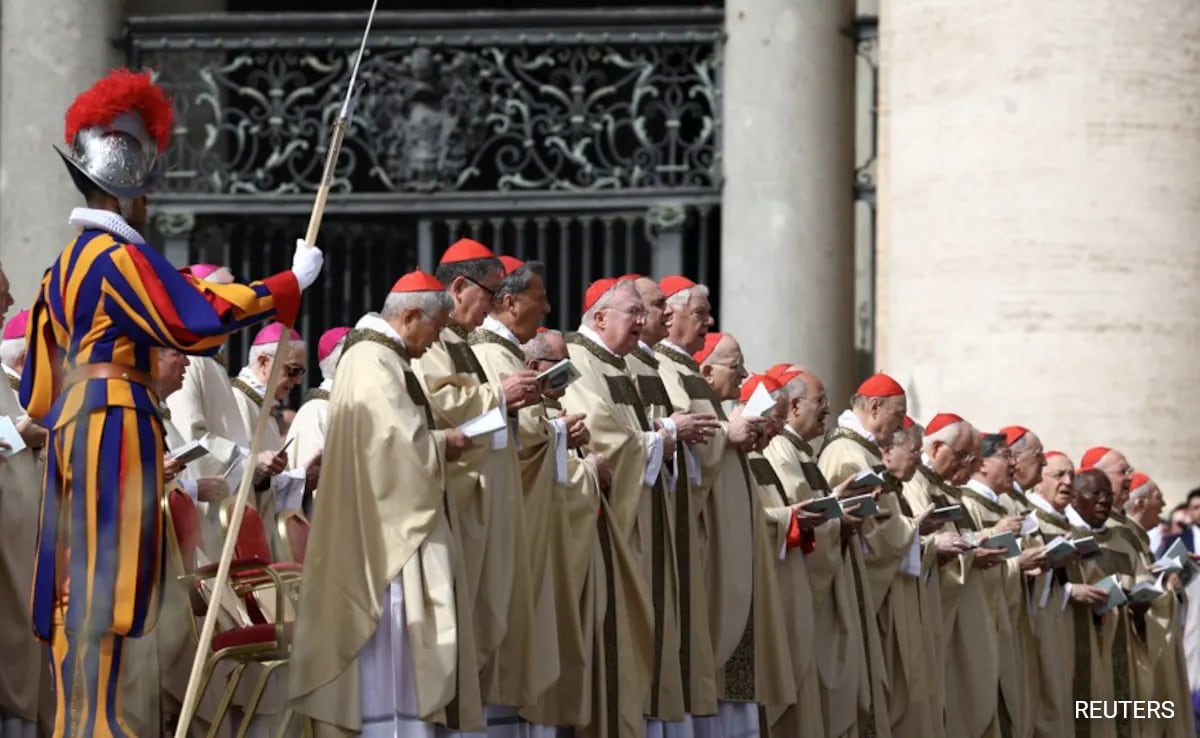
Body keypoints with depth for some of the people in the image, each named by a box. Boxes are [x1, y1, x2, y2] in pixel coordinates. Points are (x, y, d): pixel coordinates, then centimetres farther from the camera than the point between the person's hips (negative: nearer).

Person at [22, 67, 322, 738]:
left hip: (74, 422, 10)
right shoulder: (120, 254, -11)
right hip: (115, 423, -10)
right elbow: (193, 320, -20)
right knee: (104, 579, -10)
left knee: (79, 583, 8)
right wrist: (290, 284, -15)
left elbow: (40, 386, 20)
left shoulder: (66, 265, 18)